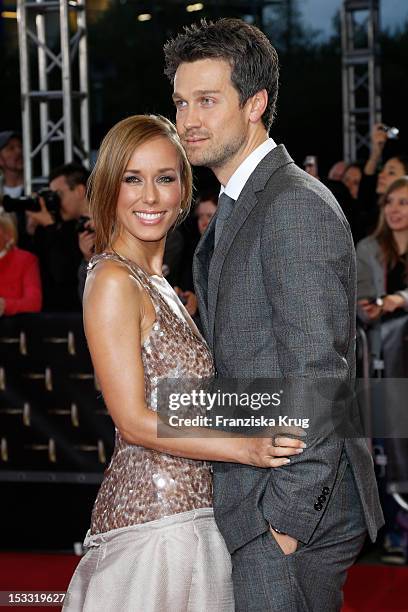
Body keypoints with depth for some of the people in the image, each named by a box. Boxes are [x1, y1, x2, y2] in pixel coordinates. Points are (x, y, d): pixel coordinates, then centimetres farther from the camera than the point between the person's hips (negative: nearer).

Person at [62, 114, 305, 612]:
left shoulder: (155, 282, 16)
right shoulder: (112, 281, -12)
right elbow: (134, 421, -17)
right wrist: (247, 448, -21)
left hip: (187, 510, 9)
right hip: (154, 519, -9)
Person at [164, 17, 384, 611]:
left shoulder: (296, 206, -16)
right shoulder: (236, 208, 16)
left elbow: (317, 377, -20)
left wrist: (287, 516, -19)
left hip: (292, 514, -9)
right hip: (251, 501, 9)